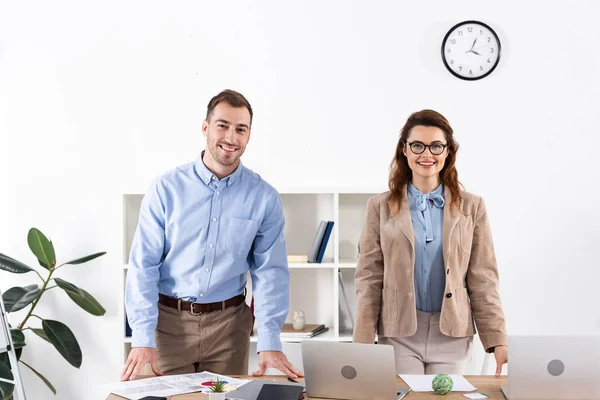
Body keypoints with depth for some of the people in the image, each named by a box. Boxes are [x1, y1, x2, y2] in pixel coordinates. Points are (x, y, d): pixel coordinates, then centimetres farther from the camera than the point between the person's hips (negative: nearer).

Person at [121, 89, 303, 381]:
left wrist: (269, 341, -14)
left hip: (229, 322, 1)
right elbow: (144, 264, -8)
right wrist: (142, 337, -16)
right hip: (170, 319, -1)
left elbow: (269, 270, -3)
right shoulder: (166, 188, -7)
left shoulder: (264, 197, -3)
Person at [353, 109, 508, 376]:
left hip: (452, 336, 1)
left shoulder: (471, 207, 5)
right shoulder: (380, 206, 4)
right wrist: (363, 343, -5)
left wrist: (497, 341, -2)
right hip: (398, 334, 0)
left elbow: (482, 281, 4)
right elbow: (369, 278, 1)